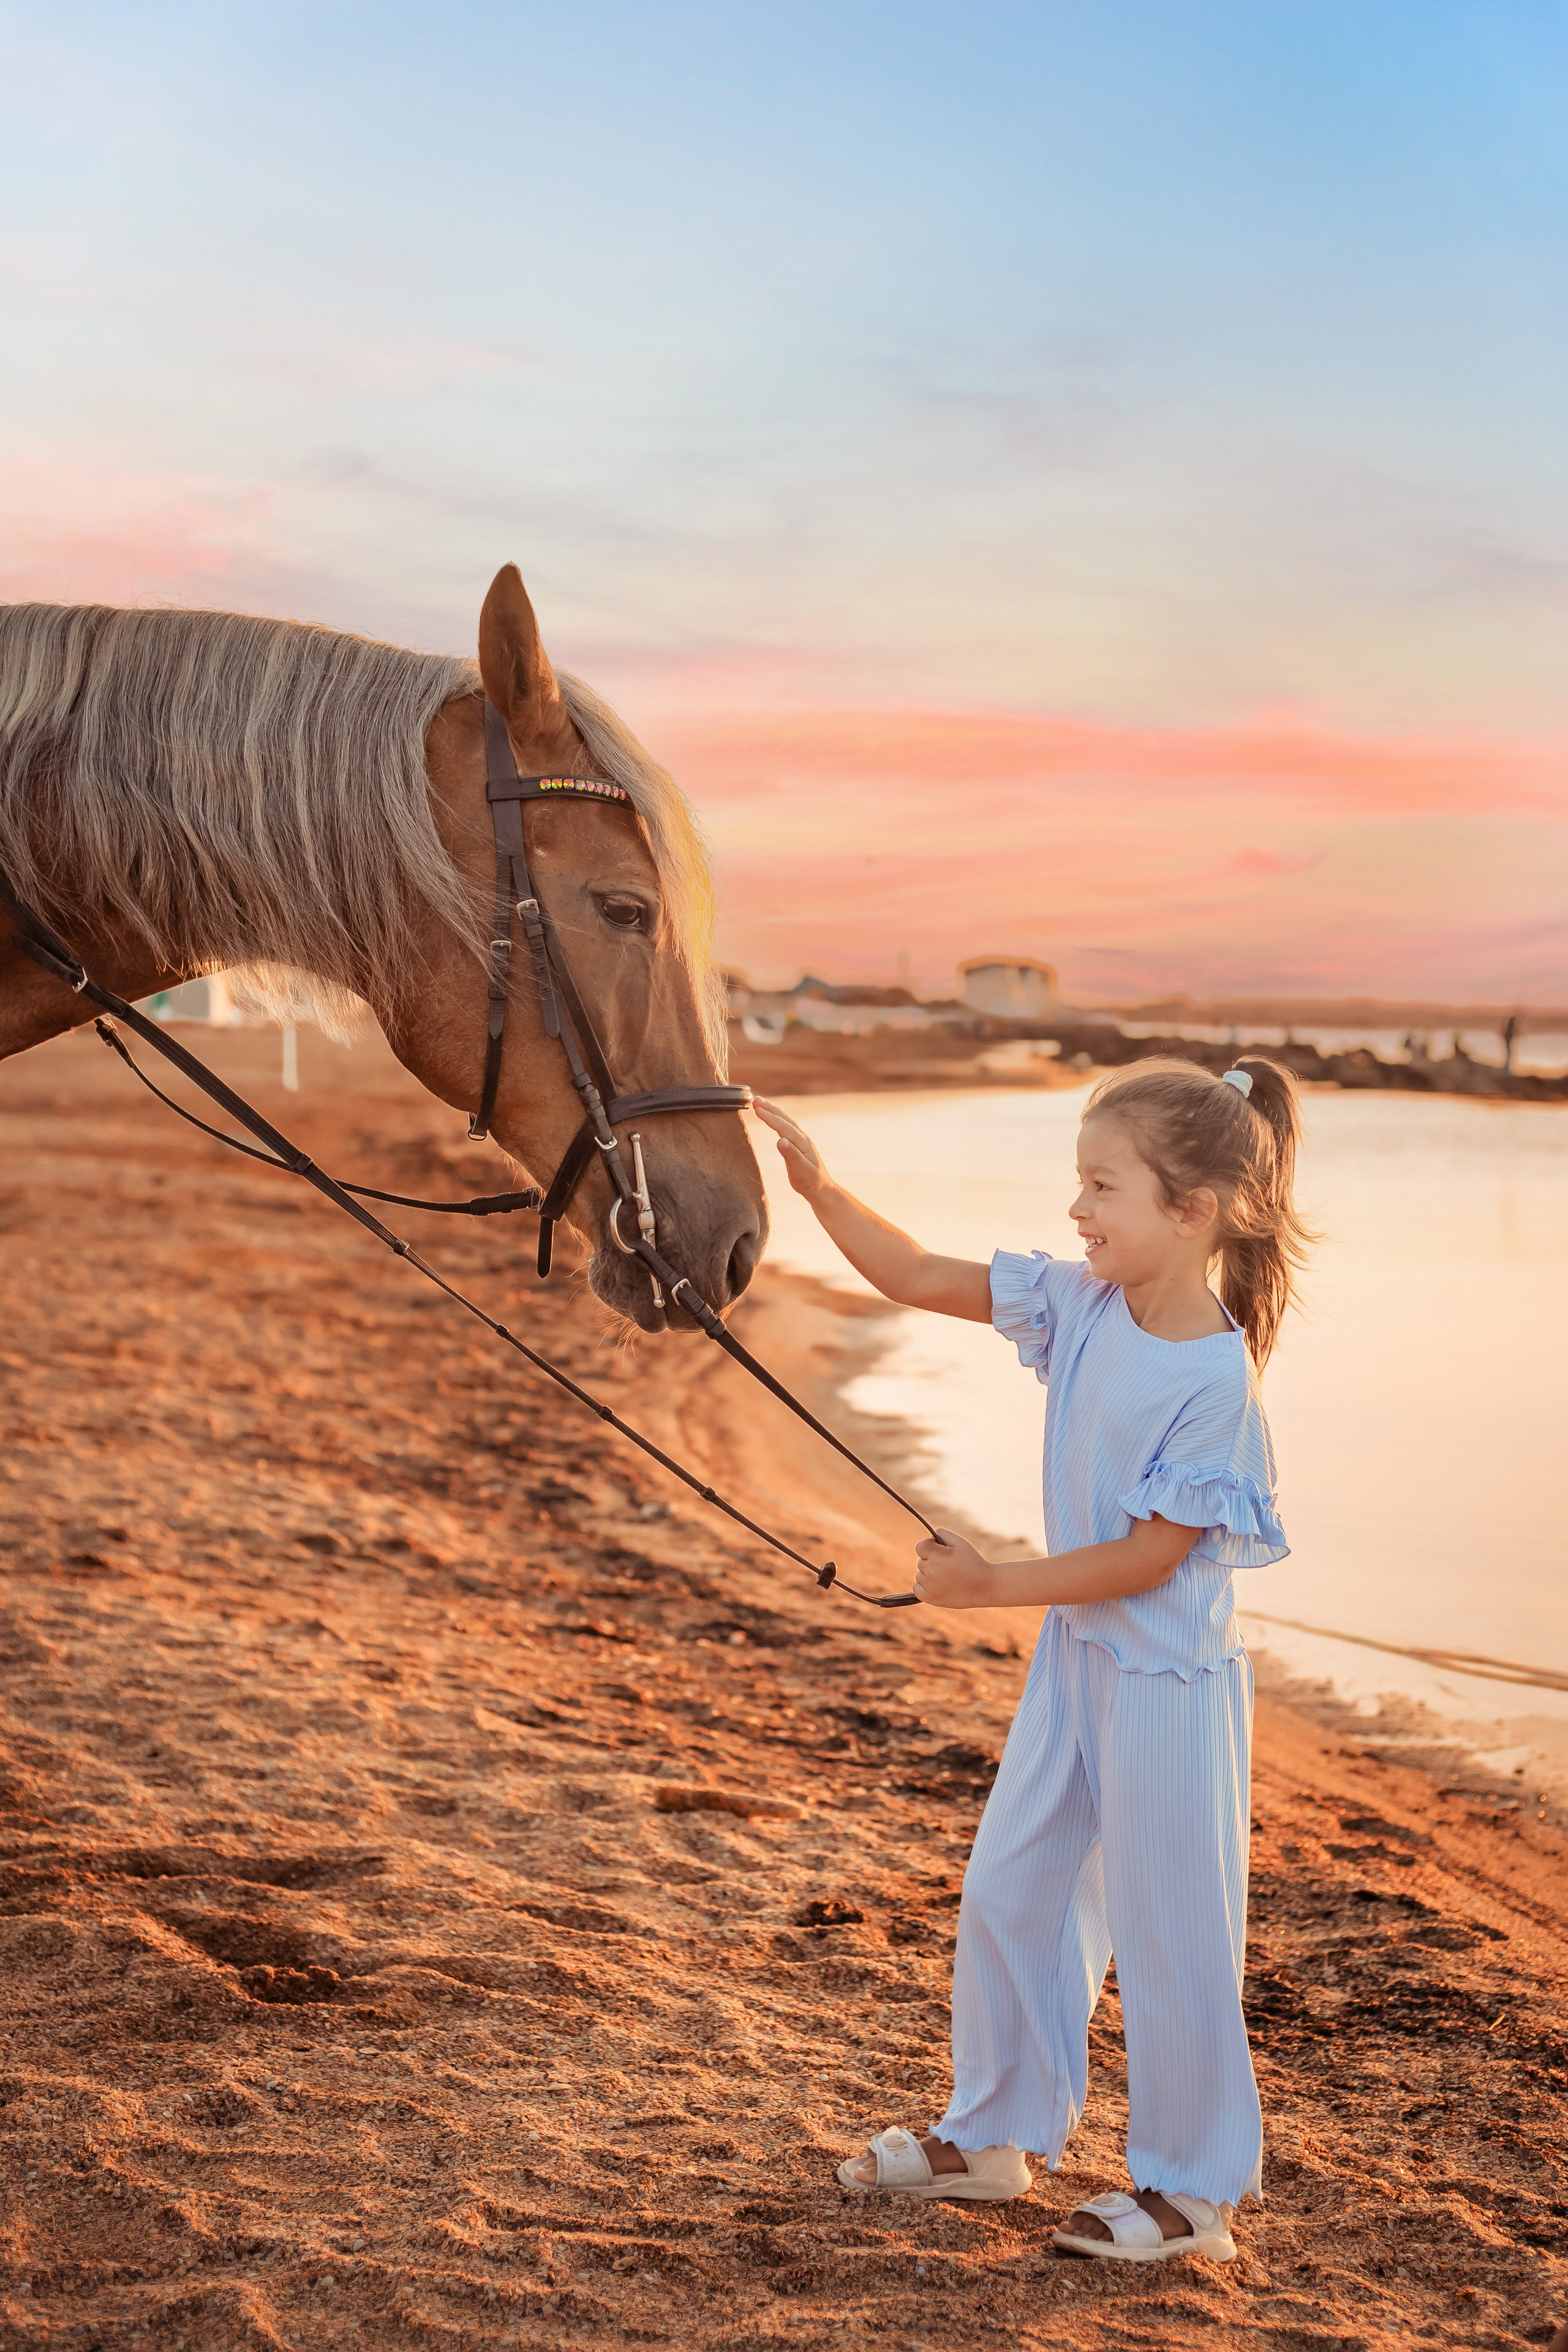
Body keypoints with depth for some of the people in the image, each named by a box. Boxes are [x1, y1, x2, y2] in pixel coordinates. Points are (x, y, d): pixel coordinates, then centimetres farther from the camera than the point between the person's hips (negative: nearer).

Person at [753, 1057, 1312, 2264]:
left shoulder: (1217, 1377, -24)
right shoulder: (1082, 1303, -3)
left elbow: (1150, 1556, -21)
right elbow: (918, 1278, 0)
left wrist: (995, 1584, -18)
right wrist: (819, 1186, -11)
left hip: (1170, 1680, -8)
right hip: (1077, 1655, 8)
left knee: (1167, 1938, 5)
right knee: (1008, 1895, 17)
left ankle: (1193, 2187, 23)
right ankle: (993, 2134, 35)